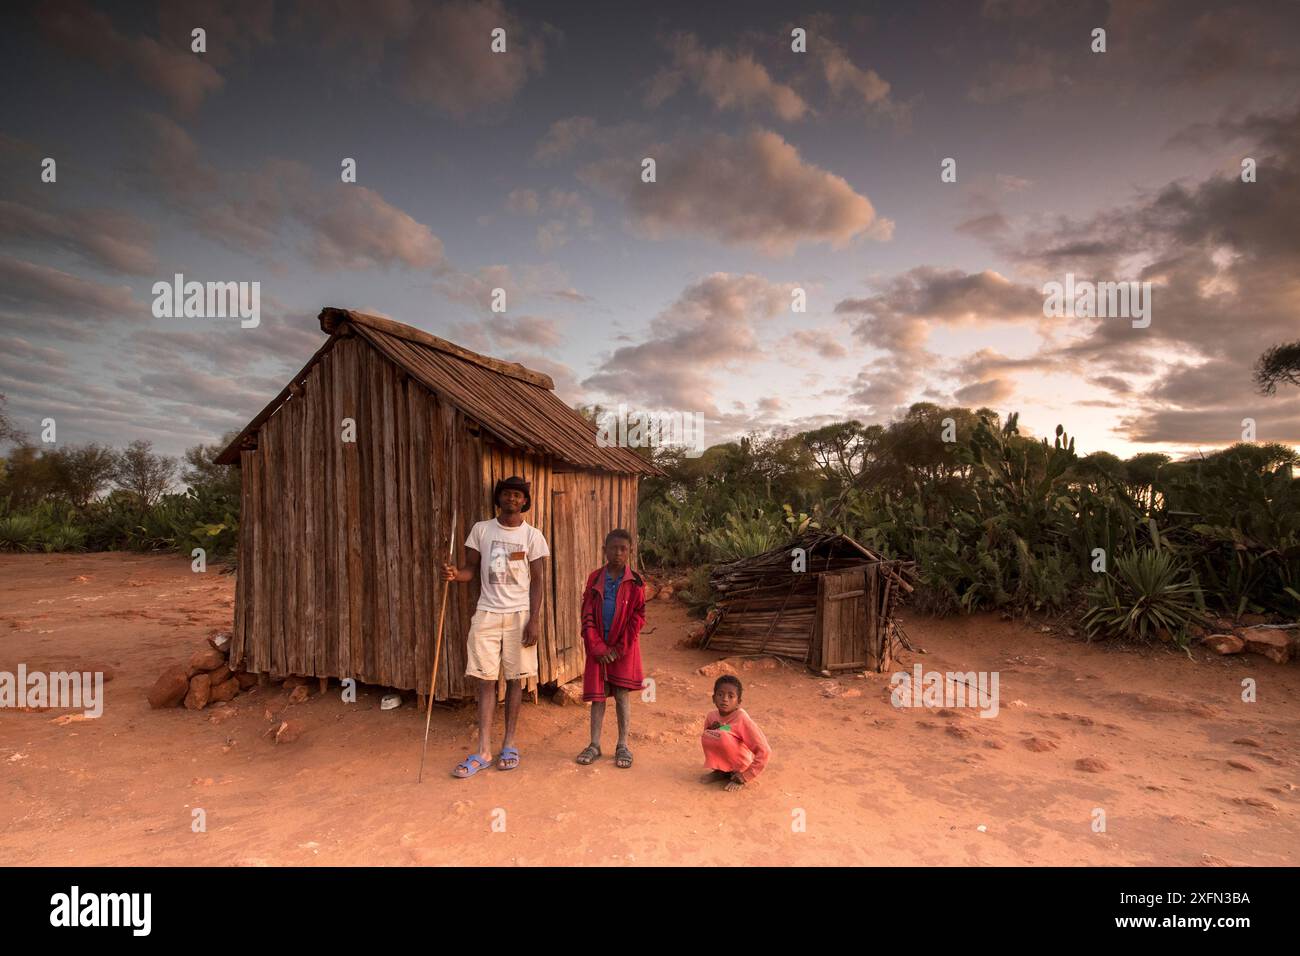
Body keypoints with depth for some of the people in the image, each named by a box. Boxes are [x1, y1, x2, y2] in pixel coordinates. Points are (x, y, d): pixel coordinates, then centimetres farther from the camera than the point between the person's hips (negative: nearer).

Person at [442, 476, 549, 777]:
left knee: (515, 680, 6)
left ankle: (509, 745, 20)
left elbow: (538, 581, -1)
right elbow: (472, 569, 7)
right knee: (486, 680, 3)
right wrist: (455, 574, -17)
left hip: (519, 615, -1)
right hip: (486, 614, 1)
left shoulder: (533, 536, -1)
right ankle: (483, 751, 10)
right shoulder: (481, 529, 4)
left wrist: (534, 620, -9)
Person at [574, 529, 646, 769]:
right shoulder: (594, 579, 0)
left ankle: (622, 746, 18)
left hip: (624, 648, -1)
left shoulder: (635, 582, -4)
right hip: (598, 647, 1)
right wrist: (598, 647, -9)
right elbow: (587, 617, -1)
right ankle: (594, 744, 21)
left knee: (622, 695, 5)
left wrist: (620, 648, -10)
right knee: (597, 695, 8)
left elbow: (638, 618, -5)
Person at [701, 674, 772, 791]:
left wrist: (746, 775, -18)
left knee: (723, 736, -30)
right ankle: (721, 771, 3)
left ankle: (739, 777, -8)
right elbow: (707, 742, 10)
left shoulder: (742, 719, -22)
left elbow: (764, 751, -22)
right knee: (706, 736, -20)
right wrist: (710, 730, -13)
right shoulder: (712, 715, -6)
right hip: (725, 765, 5)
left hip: (741, 767, -5)